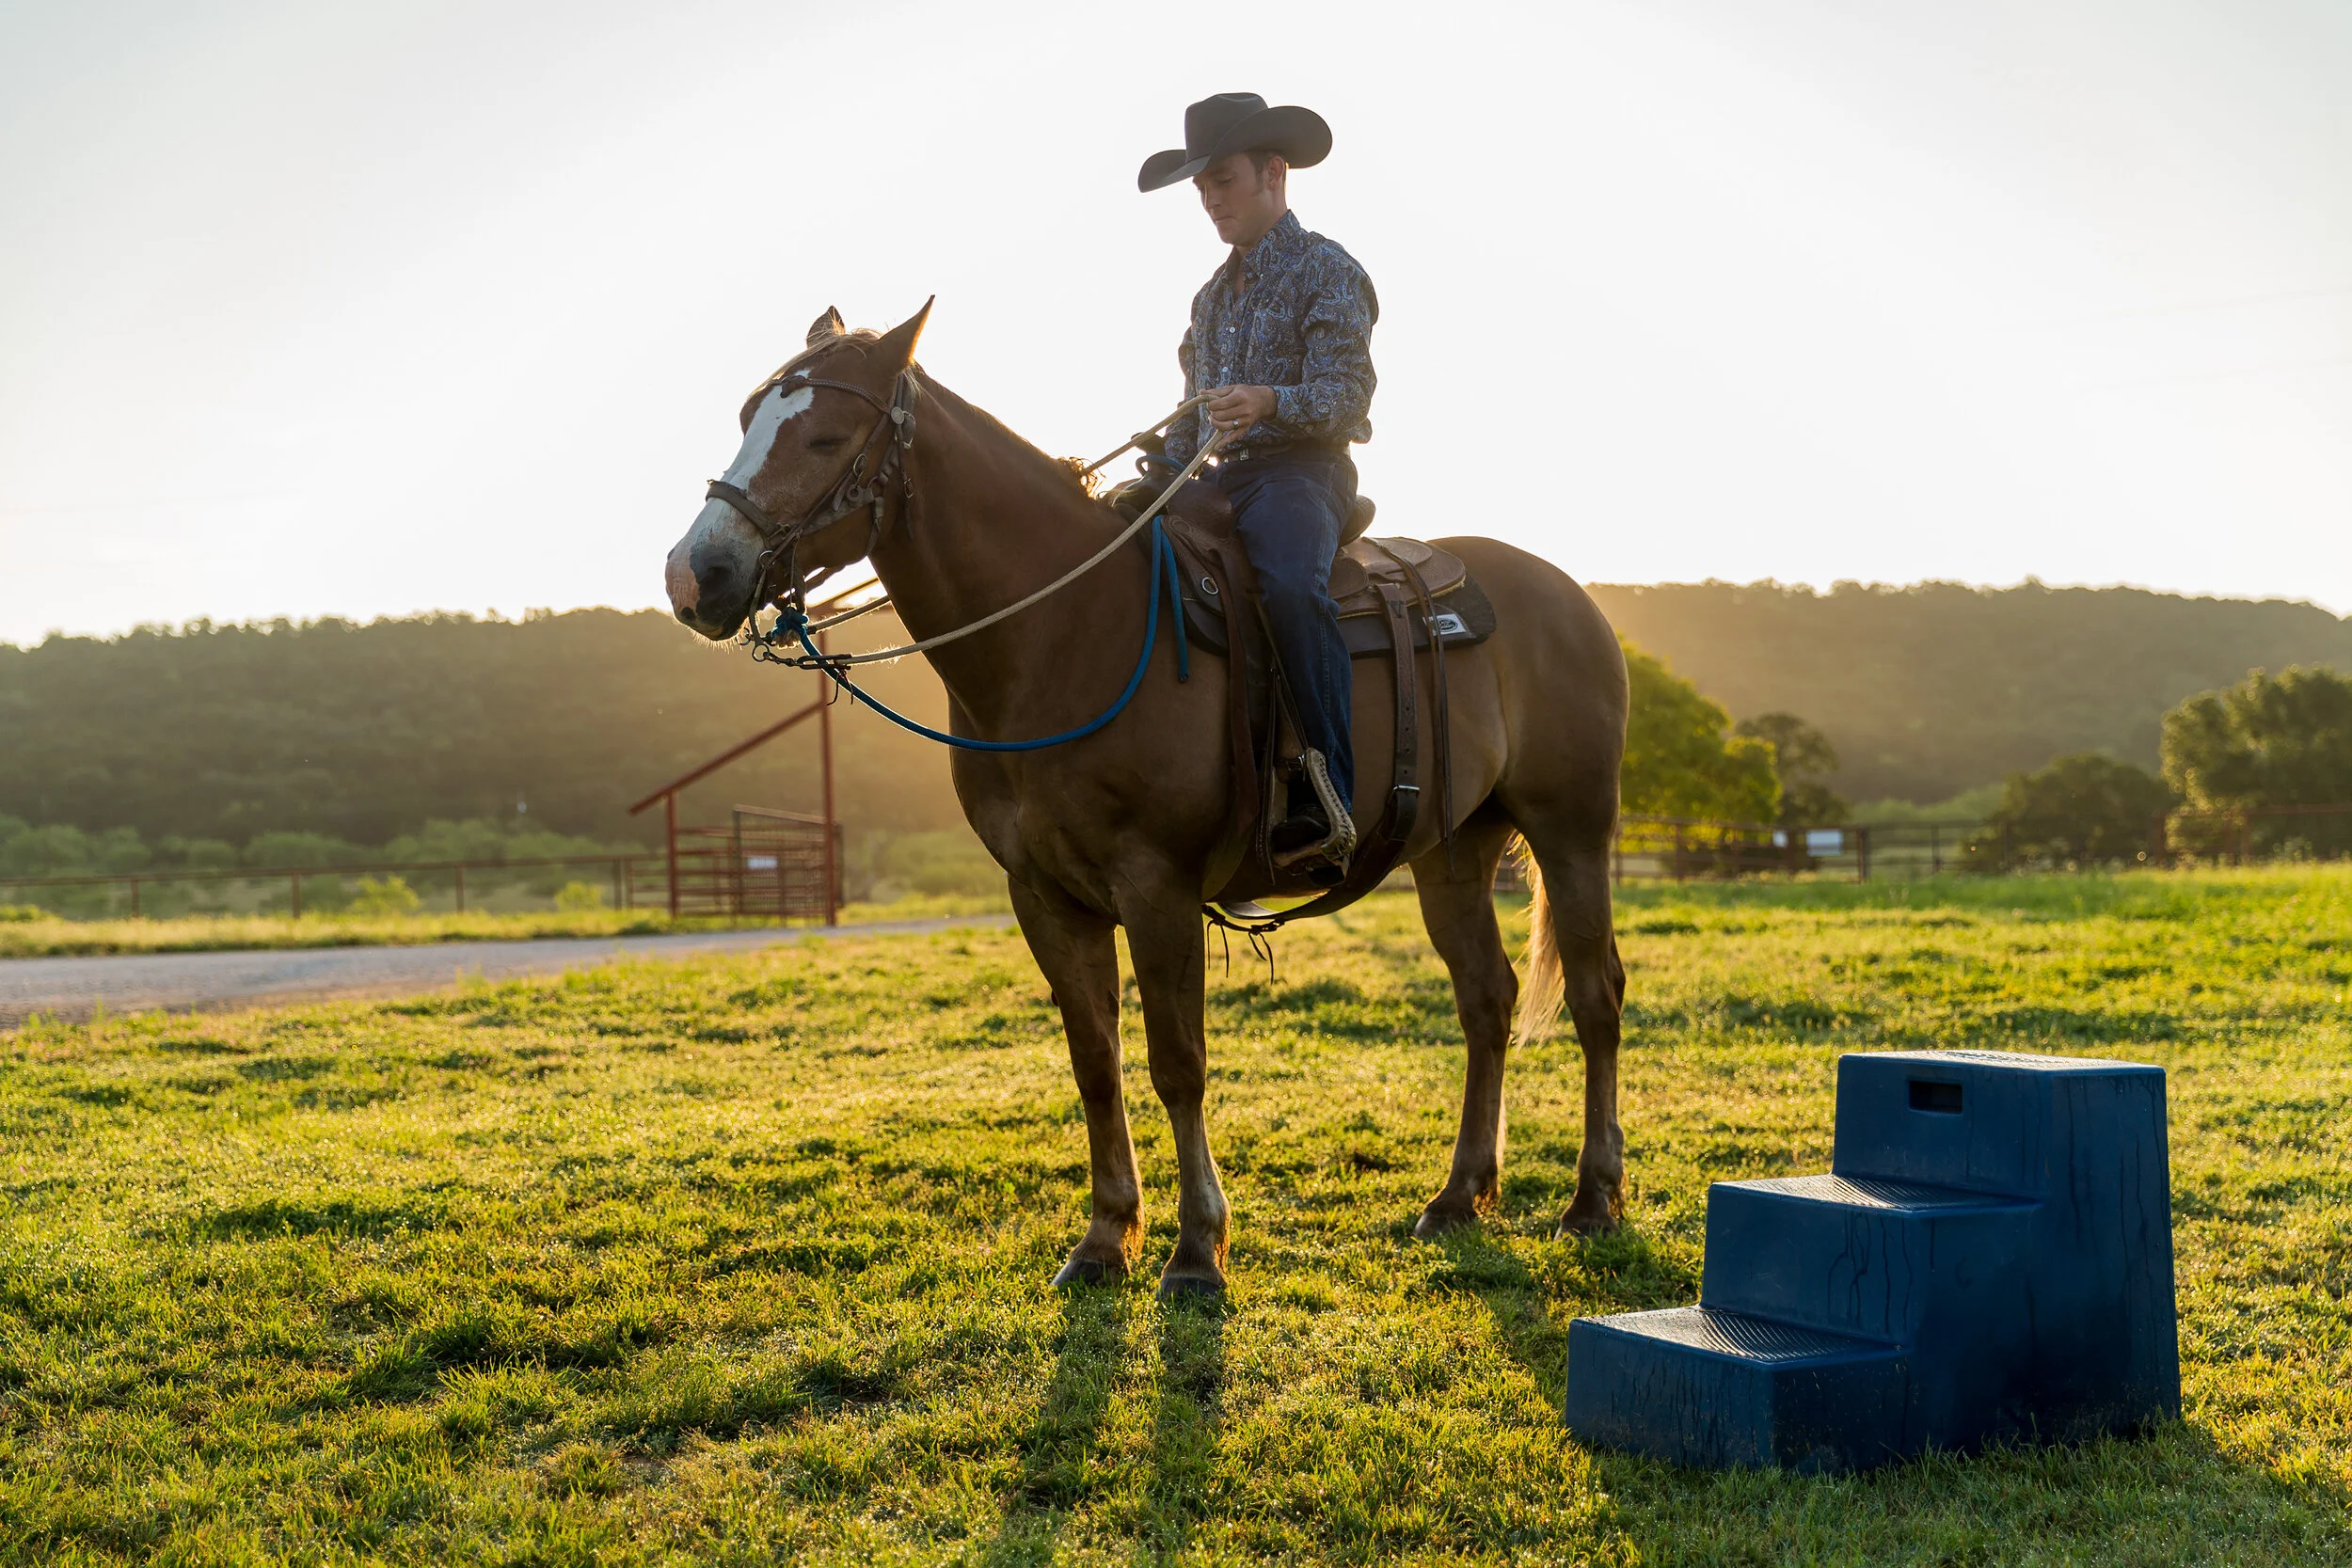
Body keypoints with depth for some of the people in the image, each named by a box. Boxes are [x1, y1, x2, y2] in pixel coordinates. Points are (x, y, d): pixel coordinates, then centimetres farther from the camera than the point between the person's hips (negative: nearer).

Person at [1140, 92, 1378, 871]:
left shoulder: (1327, 271, 0)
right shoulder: (1212, 297, 24)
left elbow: (1345, 395, -12)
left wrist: (1269, 403, -31)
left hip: (1302, 471, -8)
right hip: (1223, 482, 8)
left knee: (1291, 584, -37)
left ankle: (1326, 797, -39)